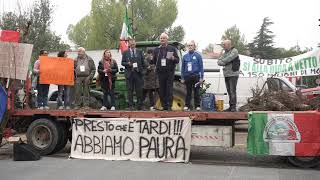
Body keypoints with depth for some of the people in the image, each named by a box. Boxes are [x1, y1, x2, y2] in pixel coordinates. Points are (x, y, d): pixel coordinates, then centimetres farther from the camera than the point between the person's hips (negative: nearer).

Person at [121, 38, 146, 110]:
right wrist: (128, 63, -12)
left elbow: (143, 62, 11)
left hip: (138, 73, 1)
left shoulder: (140, 52, 11)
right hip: (129, 73, 0)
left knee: (139, 90, 1)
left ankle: (139, 105, 9)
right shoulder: (125, 53, 9)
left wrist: (143, 70, 1)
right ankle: (130, 106, 7)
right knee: (130, 90, 1)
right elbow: (122, 62, 7)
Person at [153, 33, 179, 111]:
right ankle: (164, 106, 9)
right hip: (160, 73, 2)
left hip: (170, 72, -2)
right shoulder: (156, 50, 14)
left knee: (169, 90, -5)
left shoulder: (172, 49, 9)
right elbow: (154, 61, 17)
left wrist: (173, 58, -15)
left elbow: (177, 60, 6)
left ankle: (169, 106, -1)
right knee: (161, 90, 2)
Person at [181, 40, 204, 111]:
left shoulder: (198, 55, 1)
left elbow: (201, 67, 0)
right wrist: (182, 78, 7)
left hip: (196, 76, -2)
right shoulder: (185, 56, 8)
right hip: (187, 76, 2)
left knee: (196, 92, 2)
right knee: (188, 92, 6)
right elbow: (182, 67, 12)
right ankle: (187, 106, 10)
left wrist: (201, 77, -5)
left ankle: (197, 106, 9)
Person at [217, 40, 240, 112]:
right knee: (229, 91, 9)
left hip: (233, 74, -8)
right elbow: (219, 61, 10)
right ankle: (230, 107, 13)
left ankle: (234, 107, -9)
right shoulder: (225, 53, 19)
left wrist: (222, 61, 0)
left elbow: (228, 59, -18)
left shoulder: (234, 51, -5)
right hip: (226, 75, 8)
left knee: (232, 91, -10)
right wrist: (225, 63, -9)